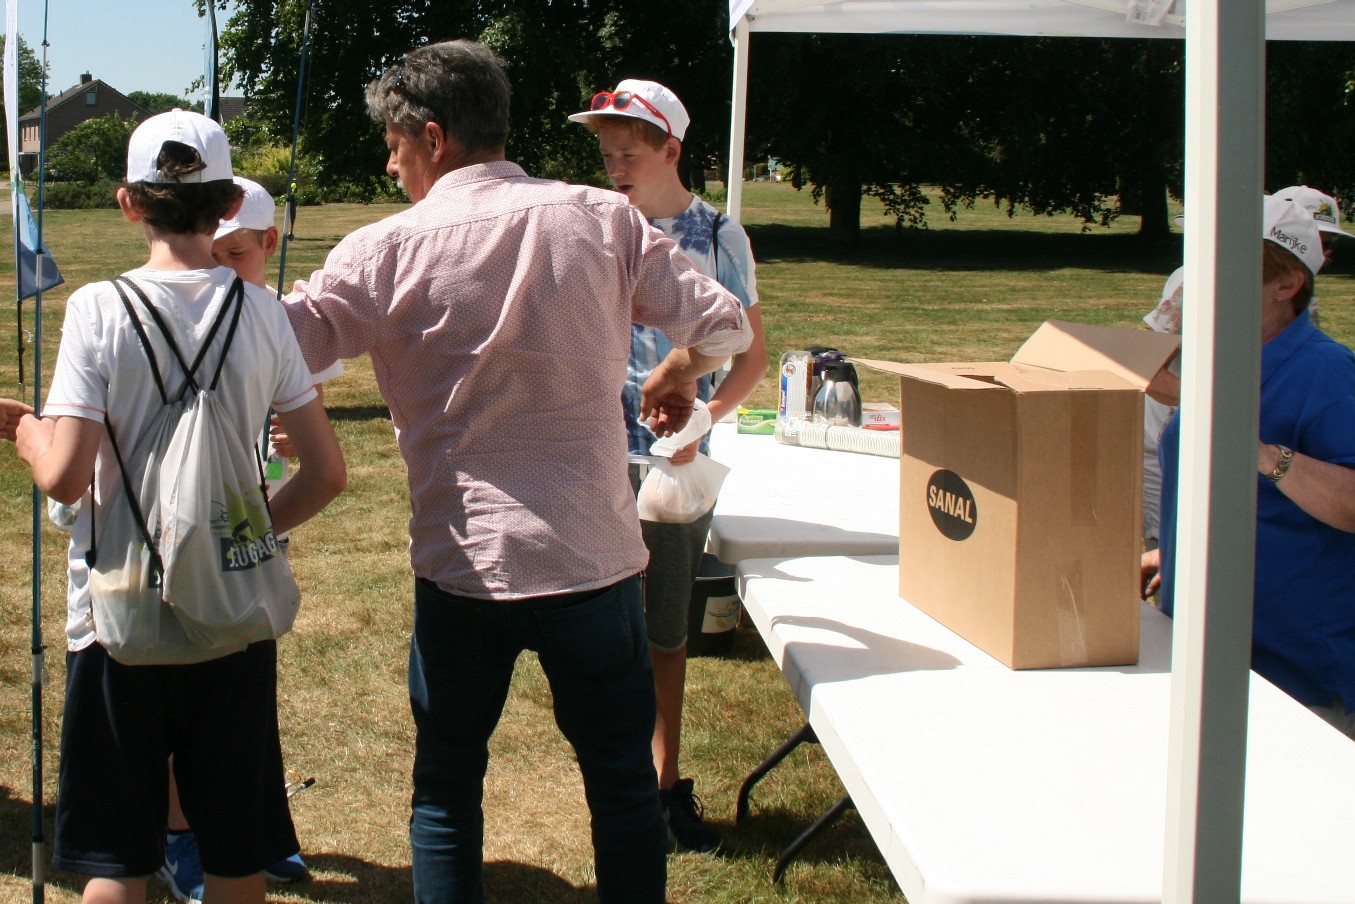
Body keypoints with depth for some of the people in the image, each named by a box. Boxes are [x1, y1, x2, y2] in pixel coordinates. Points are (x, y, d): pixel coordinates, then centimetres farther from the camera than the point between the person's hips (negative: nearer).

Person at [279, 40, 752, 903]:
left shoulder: (386, 250, -7)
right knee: (624, 784, 16)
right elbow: (727, 327, 1)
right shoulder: (602, 219, -3)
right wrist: (679, 373, 21)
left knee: (446, 792, 16)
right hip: (594, 557, 1)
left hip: (463, 564, -1)